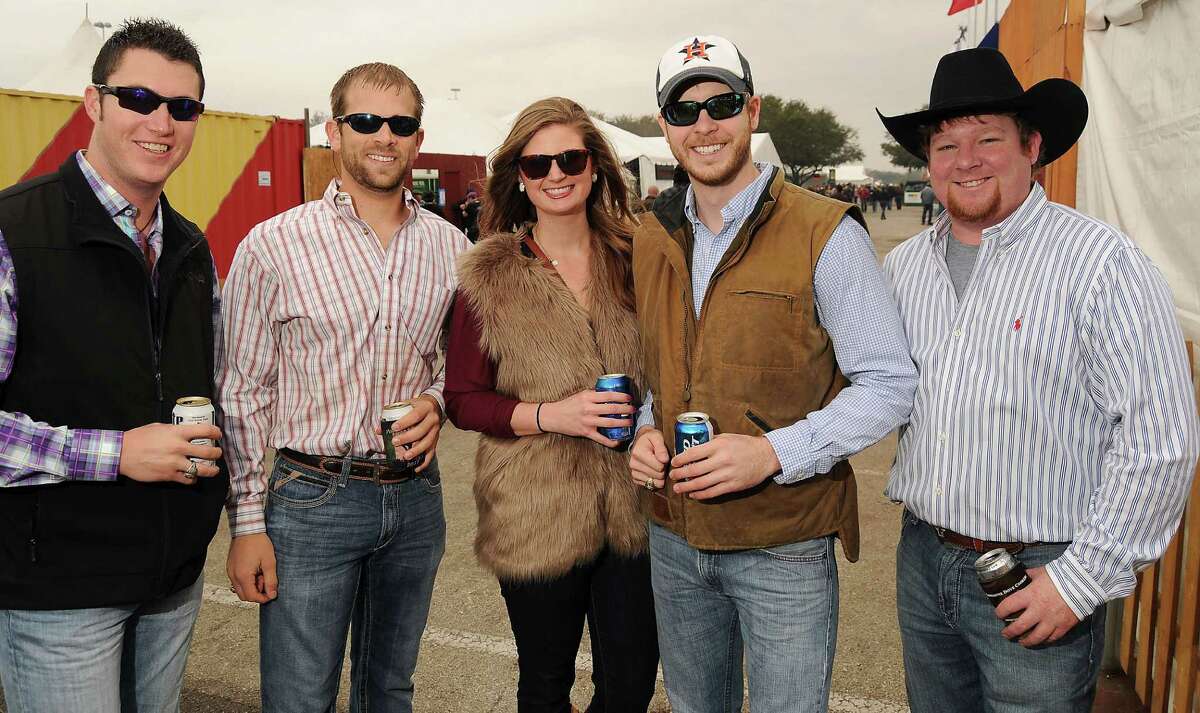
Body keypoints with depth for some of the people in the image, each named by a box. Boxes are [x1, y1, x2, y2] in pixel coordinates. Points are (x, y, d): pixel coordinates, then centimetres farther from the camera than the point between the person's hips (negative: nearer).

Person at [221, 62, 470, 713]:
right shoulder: (272, 245, -7)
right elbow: (241, 393, -4)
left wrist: (437, 402, -6)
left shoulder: (450, 247, 3)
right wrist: (247, 521, -5)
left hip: (416, 496, 4)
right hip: (312, 499, -3)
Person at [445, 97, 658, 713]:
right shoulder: (489, 277, -4)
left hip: (633, 509, 2)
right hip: (537, 517, -2)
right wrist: (549, 414, -17)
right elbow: (462, 400, -3)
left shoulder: (633, 260, 2)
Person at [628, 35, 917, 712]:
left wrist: (774, 452, -23)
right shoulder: (653, 239, 5)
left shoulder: (824, 233, -13)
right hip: (674, 538, 5)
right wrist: (647, 432, -5)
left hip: (785, 547, -5)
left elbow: (891, 384, -11)